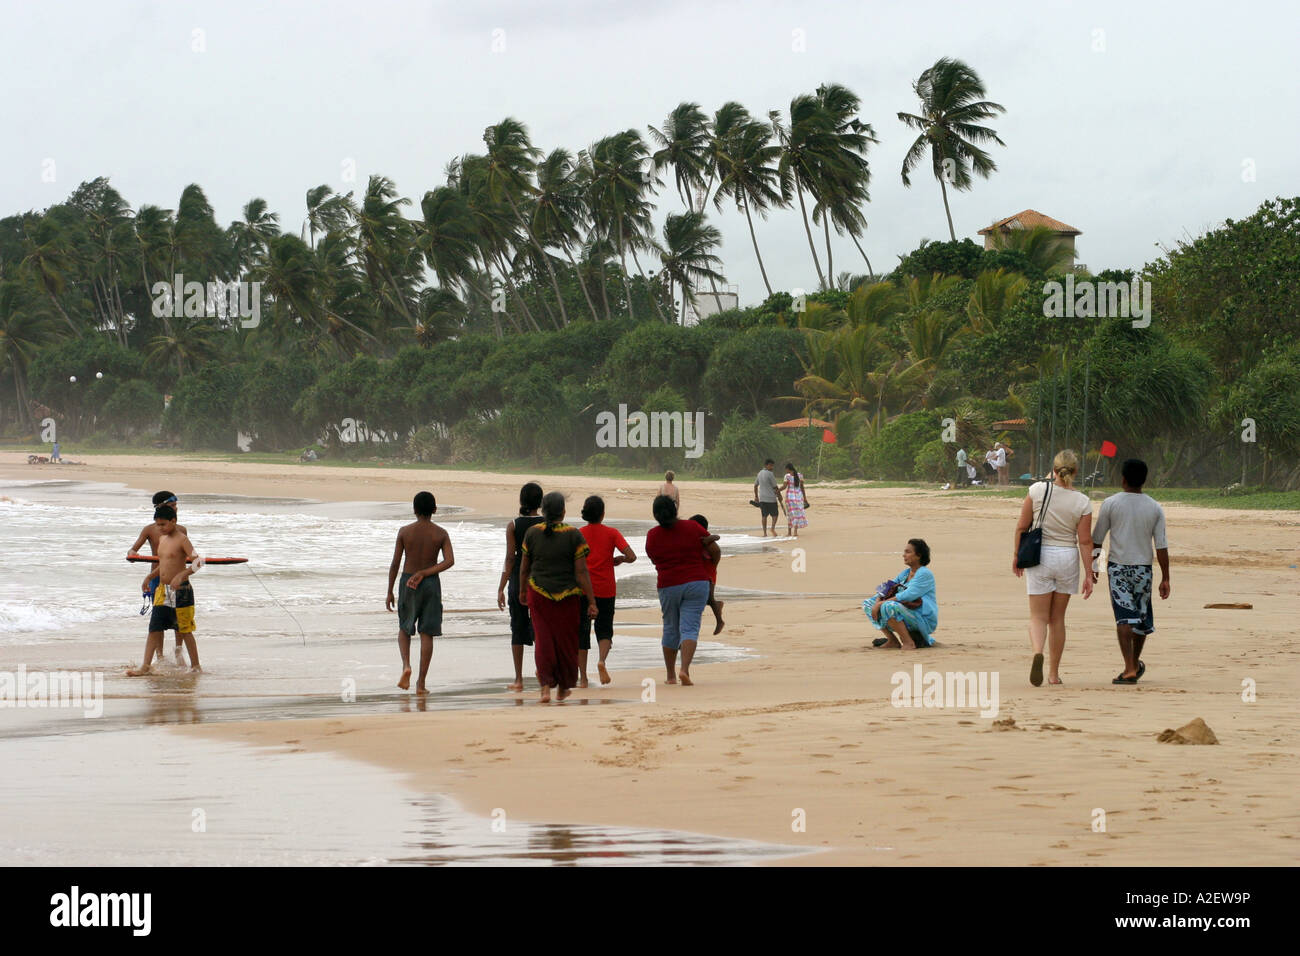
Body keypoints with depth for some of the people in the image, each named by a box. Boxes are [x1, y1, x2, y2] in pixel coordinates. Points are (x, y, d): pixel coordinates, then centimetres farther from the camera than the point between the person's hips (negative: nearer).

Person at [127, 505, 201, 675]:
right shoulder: (162, 539, 13)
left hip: (180, 591, -7)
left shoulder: (182, 540, -11)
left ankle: (195, 666, 12)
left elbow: (197, 561, -21)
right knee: (154, 628, 1)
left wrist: (181, 575, -33)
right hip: (162, 591, 7)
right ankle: (145, 666, 1)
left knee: (185, 630, 1)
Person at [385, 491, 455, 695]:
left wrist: (390, 592, 3)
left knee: (404, 629, 18)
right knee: (427, 634, 5)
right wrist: (423, 574, -14)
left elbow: (395, 563, -4)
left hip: (407, 583, 0)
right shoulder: (441, 534, -3)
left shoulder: (405, 531, -5)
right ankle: (421, 683, 2)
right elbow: (449, 561, -15)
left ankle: (406, 665, -8)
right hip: (431, 585, 0)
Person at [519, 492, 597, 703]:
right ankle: (563, 687, 26)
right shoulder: (574, 535, -10)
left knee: (543, 639, 6)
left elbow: (524, 568, 6)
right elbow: (581, 572, -10)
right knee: (565, 640, 13)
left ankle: (546, 686, -9)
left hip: (538, 594, 1)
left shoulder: (532, 533, -3)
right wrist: (591, 601, -5)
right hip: (567, 596, -1)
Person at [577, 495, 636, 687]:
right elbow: (631, 556, -10)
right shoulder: (611, 533, -2)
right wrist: (619, 560, 10)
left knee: (581, 632, 7)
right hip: (606, 590, 0)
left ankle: (582, 678, 5)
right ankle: (602, 660, -19)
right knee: (604, 630, 11)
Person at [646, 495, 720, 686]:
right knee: (690, 628, -4)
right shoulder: (692, 528, -4)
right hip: (696, 583, -1)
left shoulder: (653, 536, -2)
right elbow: (715, 551, 1)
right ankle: (684, 669, -23)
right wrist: (711, 565, 21)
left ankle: (671, 674, 24)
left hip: (668, 586, 1)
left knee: (670, 629, 16)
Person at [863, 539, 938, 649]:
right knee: (867, 603, 8)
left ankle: (909, 643, -22)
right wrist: (877, 603, -11)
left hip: (924, 621, -9)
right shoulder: (905, 573, 14)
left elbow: (907, 596, -23)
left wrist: (882, 603, -20)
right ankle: (892, 640, 3)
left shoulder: (925, 574, -13)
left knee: (888, 607, -34)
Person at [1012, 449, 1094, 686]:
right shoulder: (1082, 502, -5)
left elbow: (1022, 526, -3)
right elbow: (1085, 541, -5)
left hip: (1039, 556, -1)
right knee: (1057, 618, 13)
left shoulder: (1037, 491, -7)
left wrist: (1017, 555, 9)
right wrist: (1089, 575, 0)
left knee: (1038, 616, 2)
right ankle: (1054, 673, 18)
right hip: (1068, 559, 1)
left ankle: (1037, 652, -29)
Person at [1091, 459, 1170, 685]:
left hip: (1117, 567, -2)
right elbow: (1161, 546, -1)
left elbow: (1097, 540, -1)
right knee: (1142, 616, 17)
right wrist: (1165, 578, 3)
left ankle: (1130, 668, -17)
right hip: (1143, 568, 2)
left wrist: (1093, 565, 12)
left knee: (1124, 616, -7)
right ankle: (1136, 664, 33)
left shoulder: (1111, 504, -5)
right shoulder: (1155, 508, 1)